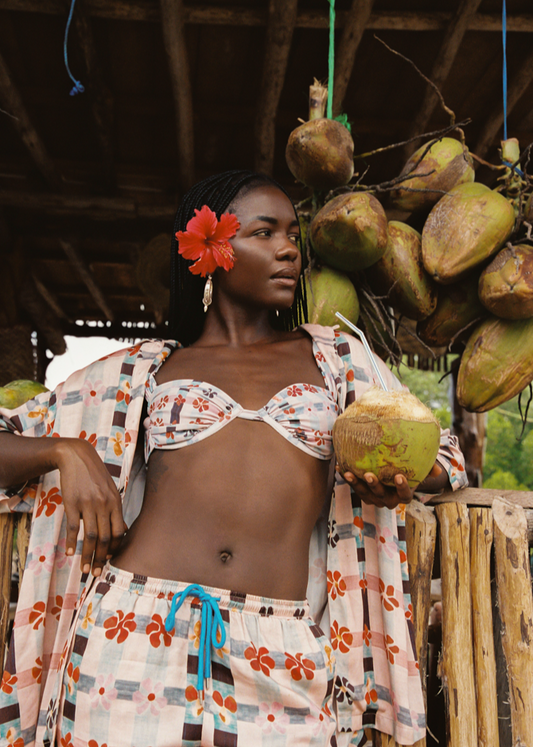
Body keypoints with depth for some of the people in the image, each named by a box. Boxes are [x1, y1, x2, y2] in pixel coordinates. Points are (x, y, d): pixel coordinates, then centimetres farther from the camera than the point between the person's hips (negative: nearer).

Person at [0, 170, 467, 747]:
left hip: (278, 657, 1)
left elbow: (446, 456, 17)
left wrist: (400, 476, -5)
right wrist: (66, 451, -10)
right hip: (135, 634, 0)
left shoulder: (334, 356, 12)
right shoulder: (141, 370, 9)